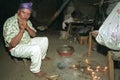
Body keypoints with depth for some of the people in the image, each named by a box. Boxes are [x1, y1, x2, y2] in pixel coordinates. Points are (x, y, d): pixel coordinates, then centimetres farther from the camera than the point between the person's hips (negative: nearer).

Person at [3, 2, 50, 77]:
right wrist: (22, 29, -37)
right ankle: (35, 70, -7)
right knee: (36, 48, -30)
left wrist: (27, 27, -20)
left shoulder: (27, 21, -3)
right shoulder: (10, 23, -27)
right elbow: (12, 44, -30)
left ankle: (42, 57, 33)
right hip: (16, 48, -8)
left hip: (28, 42, 8)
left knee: (45, 39, 8)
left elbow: (34, 35, 0)